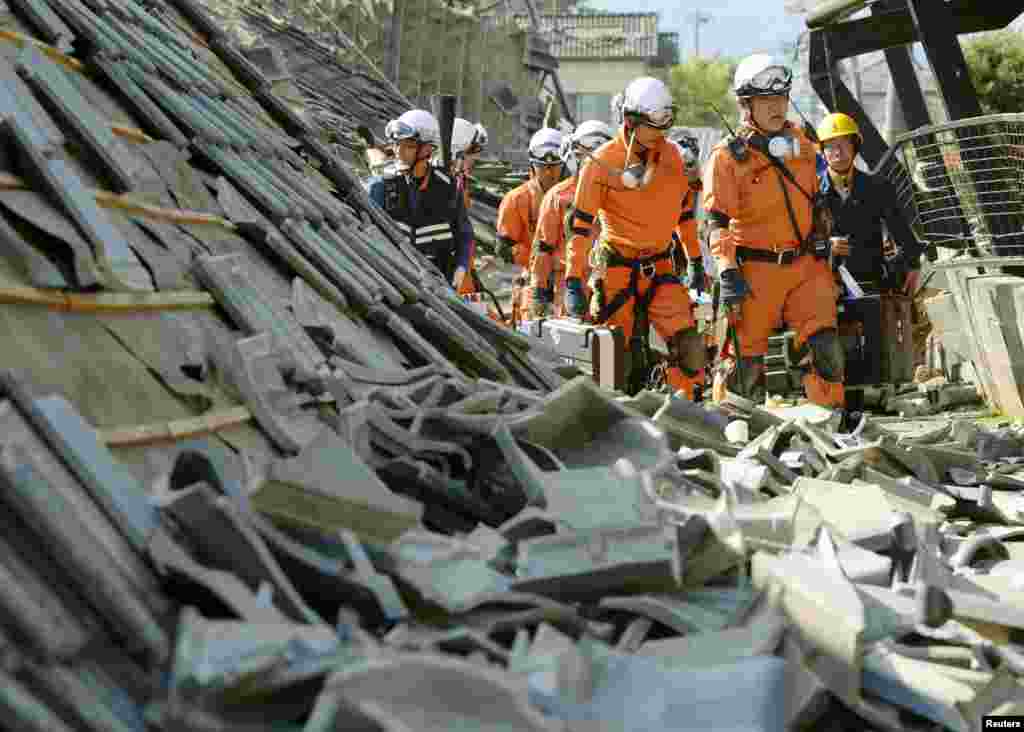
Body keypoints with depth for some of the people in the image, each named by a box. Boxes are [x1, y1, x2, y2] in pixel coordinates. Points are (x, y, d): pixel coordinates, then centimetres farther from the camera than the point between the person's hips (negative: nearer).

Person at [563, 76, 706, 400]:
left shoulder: (673, 156, 4)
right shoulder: (601, 163, -10)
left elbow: (682, 210, 18)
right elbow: (580, 224, -9)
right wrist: (573, 281, -13)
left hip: (659, 266, 4)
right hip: (617, 268, -3)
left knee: (688, 345, -12)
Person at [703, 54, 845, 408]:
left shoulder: (801, 145, 11)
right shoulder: (728, 156, -8)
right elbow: (718, 221, -12)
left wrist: (822, 246, 19)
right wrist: (728, 272, -20)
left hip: (805, 263, 5)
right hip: (755, 269, -4)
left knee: (824, 346, -3)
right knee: (745, 356, 1)